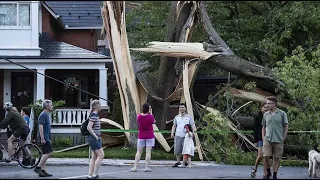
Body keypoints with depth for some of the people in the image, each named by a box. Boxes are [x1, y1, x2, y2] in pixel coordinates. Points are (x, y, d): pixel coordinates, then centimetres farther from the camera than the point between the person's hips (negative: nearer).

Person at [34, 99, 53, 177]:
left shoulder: (48, 115, 18)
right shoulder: (43, 115, -13)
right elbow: (41, 126, -19)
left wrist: (49, 139, 24)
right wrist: (42, 138, -24)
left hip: (47, 138, 10)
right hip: (44, 137, -10)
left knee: (46, 154, 8)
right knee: (48, 153, -13)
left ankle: (43, 171, 9)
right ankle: (38, 167, -10)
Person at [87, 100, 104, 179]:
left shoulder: (95, 115, 14)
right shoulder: (94, 115, -15)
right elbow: (89, 127, -22)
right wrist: (95, 136, -17)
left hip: (96, 138, 10)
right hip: (94, 138, -10)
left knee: (94, 157, 9)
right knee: (101, 155, -8)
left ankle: (90, 175, 9)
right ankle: (94, 175, -6)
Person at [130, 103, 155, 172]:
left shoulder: (139, 116, -5)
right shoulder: (150, 117, -13)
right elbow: (153, 122, 5)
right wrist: (151, 113, 8)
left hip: (141, 136, 2)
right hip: (149, 136, -2)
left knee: (138, 152, 6)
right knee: (148, 152, -1)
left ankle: (135, 167, 1)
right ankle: (146, 167, -4)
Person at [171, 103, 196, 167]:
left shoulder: (189, 117, 6)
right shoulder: (176, 117, 13)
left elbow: (192, 125, 3)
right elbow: (174, 126, 15)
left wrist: (194, 131, -15)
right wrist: (172, 133, 0)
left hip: (186, 136, -2)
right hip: (178, 135, 2)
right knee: (177, 150, 0)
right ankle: (178, 161, 12)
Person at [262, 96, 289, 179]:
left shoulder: (282, 113, 2)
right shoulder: (266, 114, 9)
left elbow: (286, 126, 5)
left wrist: (284, 137, -1)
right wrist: (263, 136, 6)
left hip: (278, 140, -1)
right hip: (268, 139, 1)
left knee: (277, 157, 2)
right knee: (266, 156, -9)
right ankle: (267, 173, 7)